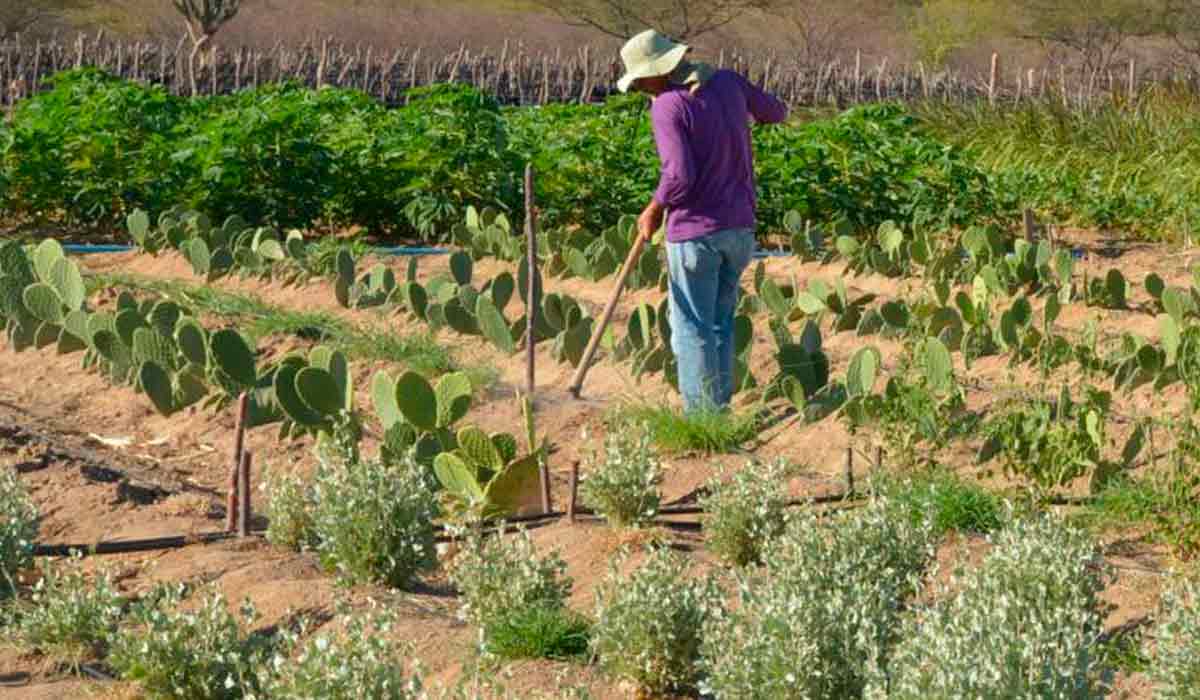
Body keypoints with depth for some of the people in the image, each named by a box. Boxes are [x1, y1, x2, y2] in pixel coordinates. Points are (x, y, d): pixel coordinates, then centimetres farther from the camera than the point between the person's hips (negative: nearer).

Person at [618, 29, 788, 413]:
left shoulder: (668, 106, -16)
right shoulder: (729, 82, 3)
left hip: (695, 231, -7)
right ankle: (720, 408, 20)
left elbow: (679, 176, -23)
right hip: (740, 227, 7)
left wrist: (654, 211, -7)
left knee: (692, 330, 1)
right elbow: (776, 112, 20)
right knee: (720, 324, 16)